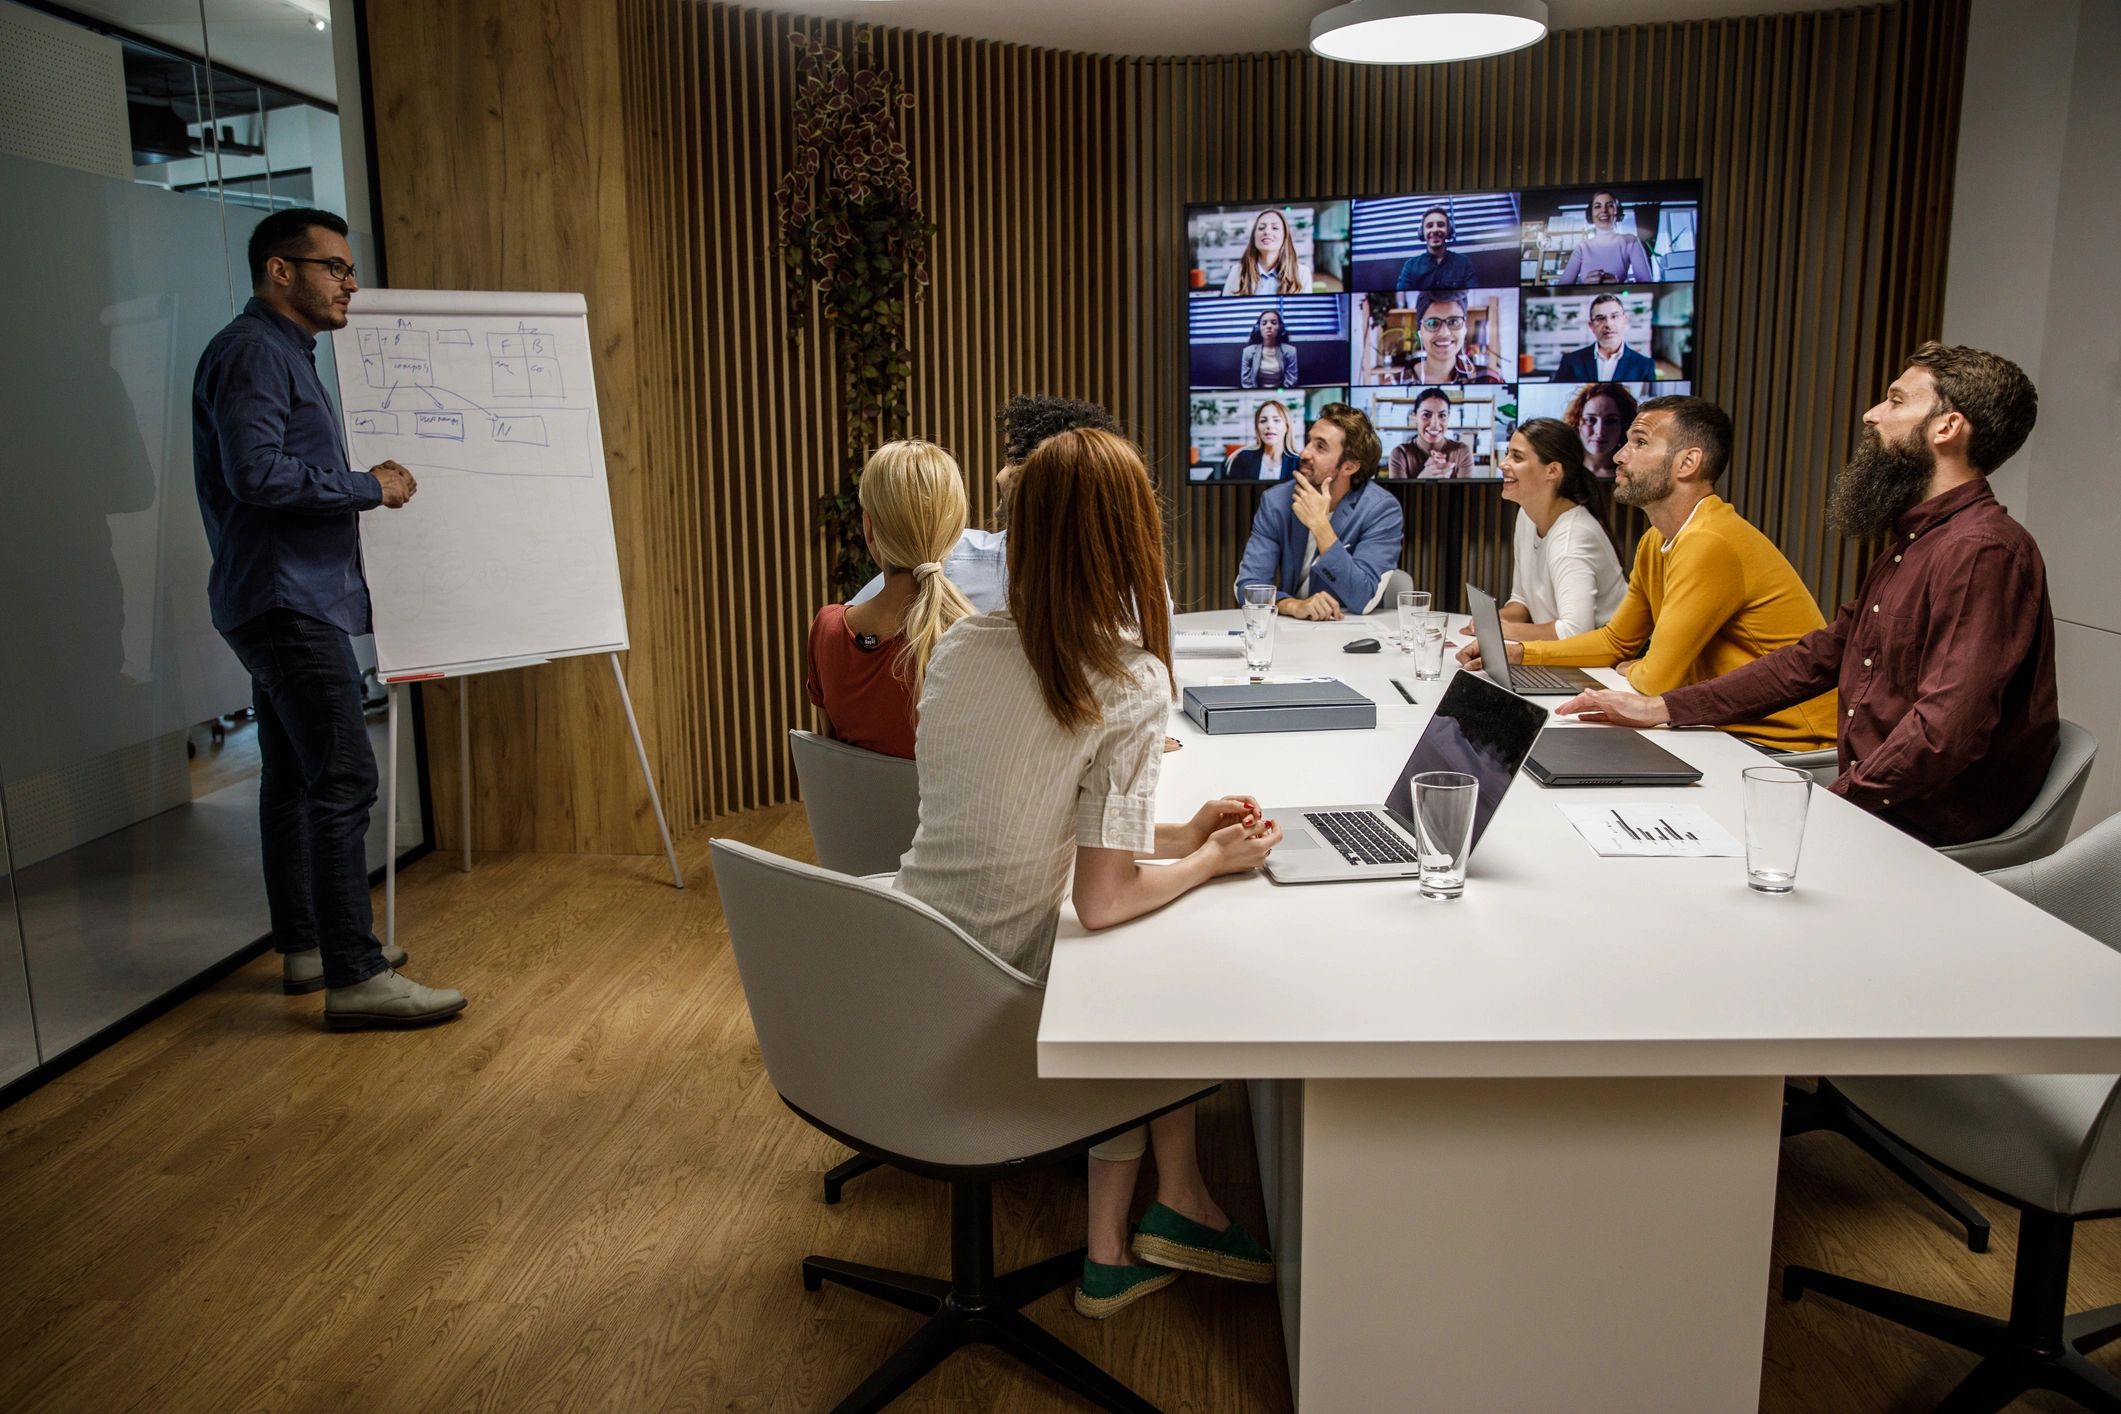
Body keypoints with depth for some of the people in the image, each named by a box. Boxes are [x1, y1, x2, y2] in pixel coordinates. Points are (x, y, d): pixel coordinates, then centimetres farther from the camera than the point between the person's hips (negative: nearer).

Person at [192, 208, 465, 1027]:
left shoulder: (286, 354, 20)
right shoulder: (253, 351, -11)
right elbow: (257, 472, -23)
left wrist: (361, 495, 10)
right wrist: (370, 486, -14)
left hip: (292, 599, 11)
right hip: (285, 599, -11)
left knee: (294, 777, 14)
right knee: (343, 779, -14)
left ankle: (304, 946, 23)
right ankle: (355, 977, -14)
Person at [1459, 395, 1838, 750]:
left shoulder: (1709, 545, -24)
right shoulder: (1654, 543, 8)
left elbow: (1658, 679, -21)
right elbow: (1617, 641, 20)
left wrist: (1630, 671, 3)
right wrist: (1518, 653, 8)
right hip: (1734, 729, 8)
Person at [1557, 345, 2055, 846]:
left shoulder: (1982, 550, -19)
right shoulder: (1910, 545, 17)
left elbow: (1944, 731, -28)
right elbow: (1821, 654, 17)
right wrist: (1663, 708, 9)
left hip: (1930, 831, -9)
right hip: (1867, 800, 9)